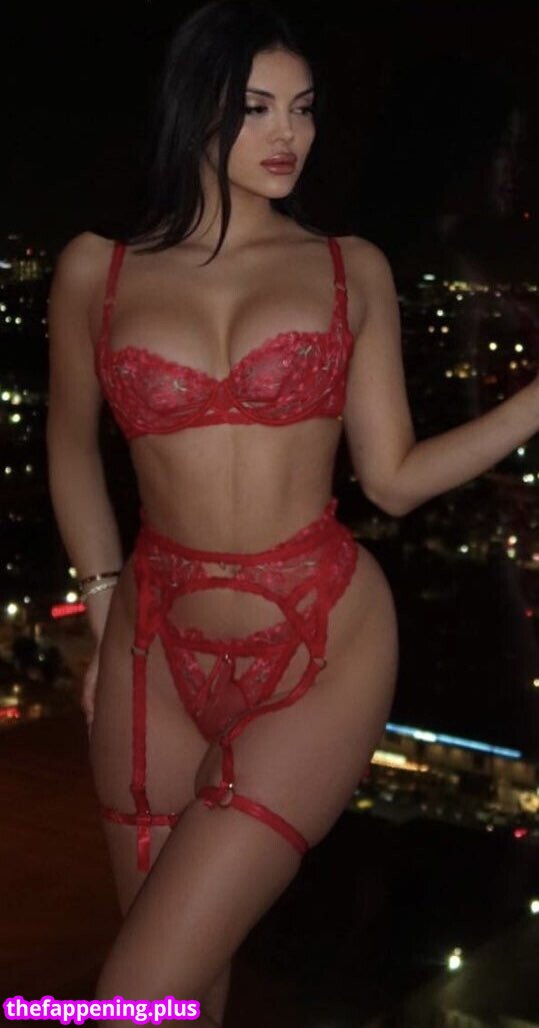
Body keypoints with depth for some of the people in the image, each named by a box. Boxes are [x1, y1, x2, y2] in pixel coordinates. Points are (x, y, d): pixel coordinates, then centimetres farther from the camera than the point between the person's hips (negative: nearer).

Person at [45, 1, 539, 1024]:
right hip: (158, 650, 2)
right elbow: (71, 443, 16)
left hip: (322, 646, -2)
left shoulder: (352, 269, 3)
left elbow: (392, 476, 2)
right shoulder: (97, 270, 4)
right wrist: (103, 606, 12)